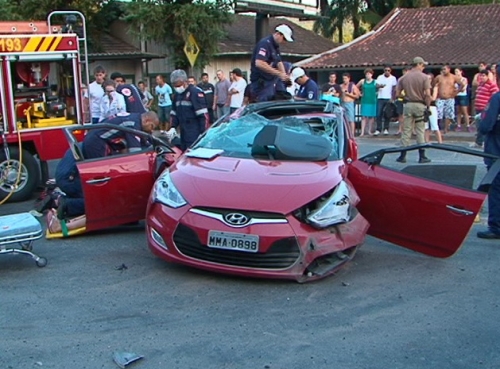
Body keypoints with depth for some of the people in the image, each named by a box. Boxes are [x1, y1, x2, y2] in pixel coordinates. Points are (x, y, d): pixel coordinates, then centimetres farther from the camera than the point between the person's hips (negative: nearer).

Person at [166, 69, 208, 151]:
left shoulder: (195, 92, -9)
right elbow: (174, 114, 25)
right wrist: (173, 127, 10)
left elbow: (203, 115, -15)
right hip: (183, 133, 8)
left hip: (194, 135, -8)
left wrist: (202, 133, -18)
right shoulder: (177, 95, 17)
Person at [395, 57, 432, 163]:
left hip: (408, 105, 2)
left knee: (406, 130, 6)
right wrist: (428, 106, -3)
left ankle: (403, 155, 6)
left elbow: (397, 93, 4)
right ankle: (422, 156, 5)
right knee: (420, 131, 4)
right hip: (420, 105, -2)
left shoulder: (404, 77, 5)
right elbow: (427, 94, -12)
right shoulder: (424, 77, -6)